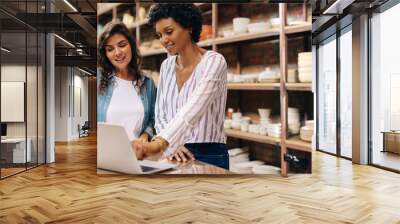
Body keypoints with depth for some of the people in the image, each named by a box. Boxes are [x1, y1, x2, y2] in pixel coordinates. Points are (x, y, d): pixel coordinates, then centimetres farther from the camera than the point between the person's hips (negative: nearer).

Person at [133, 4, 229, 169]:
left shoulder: (214, 61, -13)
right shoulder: (166, 66, 5)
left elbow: (192, 110, -28)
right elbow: (160, 114, 6)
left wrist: (158, 143, -40)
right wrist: (170, 145, -12)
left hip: (209, 156, -4)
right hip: (175, 156, 5)